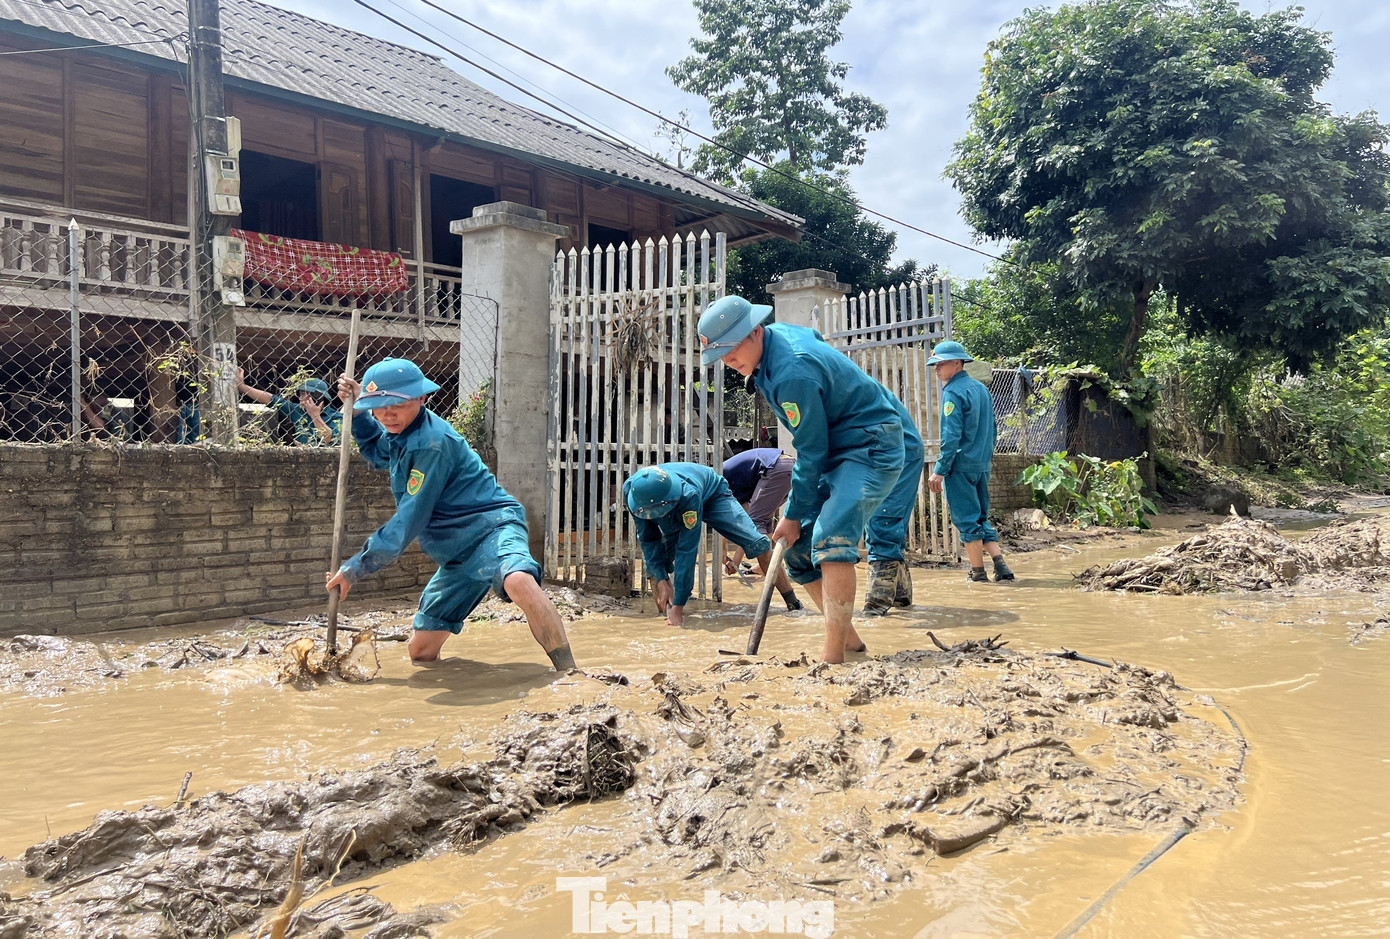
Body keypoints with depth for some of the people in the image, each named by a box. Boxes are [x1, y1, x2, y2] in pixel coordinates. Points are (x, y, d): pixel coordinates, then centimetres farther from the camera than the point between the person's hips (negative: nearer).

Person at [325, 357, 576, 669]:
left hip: (491, 526, -10)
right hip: (458, 553, 10)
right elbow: (378, 453, 37)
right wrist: (357, 412, 18)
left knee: (519, 581, -43)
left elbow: (409, 521, -18)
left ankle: (569, 675, -41)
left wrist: (356, 567, -11)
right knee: (420, 652, 5)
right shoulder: (402, 432, 10)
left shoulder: (432, 442, -19)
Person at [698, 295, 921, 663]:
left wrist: (794, 515, -12)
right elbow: (816, 337, 23)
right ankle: (849, 639, 15)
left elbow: (812, 452, -23)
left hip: (871, 448, -11)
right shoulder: (777, 333, 0)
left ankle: (832, 655, -29)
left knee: (831, 538, -28)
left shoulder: (791, 373, -29)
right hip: (836, 448, 11)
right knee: (796, 544, 6)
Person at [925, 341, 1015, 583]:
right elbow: (992, 429, 18)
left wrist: (939, 470, -17)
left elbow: (951, 436, -18)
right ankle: (1000, 564, 3)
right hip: (982, 464, 8)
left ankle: (978, 571, 3)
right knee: (980, 516, 14)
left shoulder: (953, 392, -11)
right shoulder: (981, 389, 14)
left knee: (966, 519, -1)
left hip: (961, 465, -8)